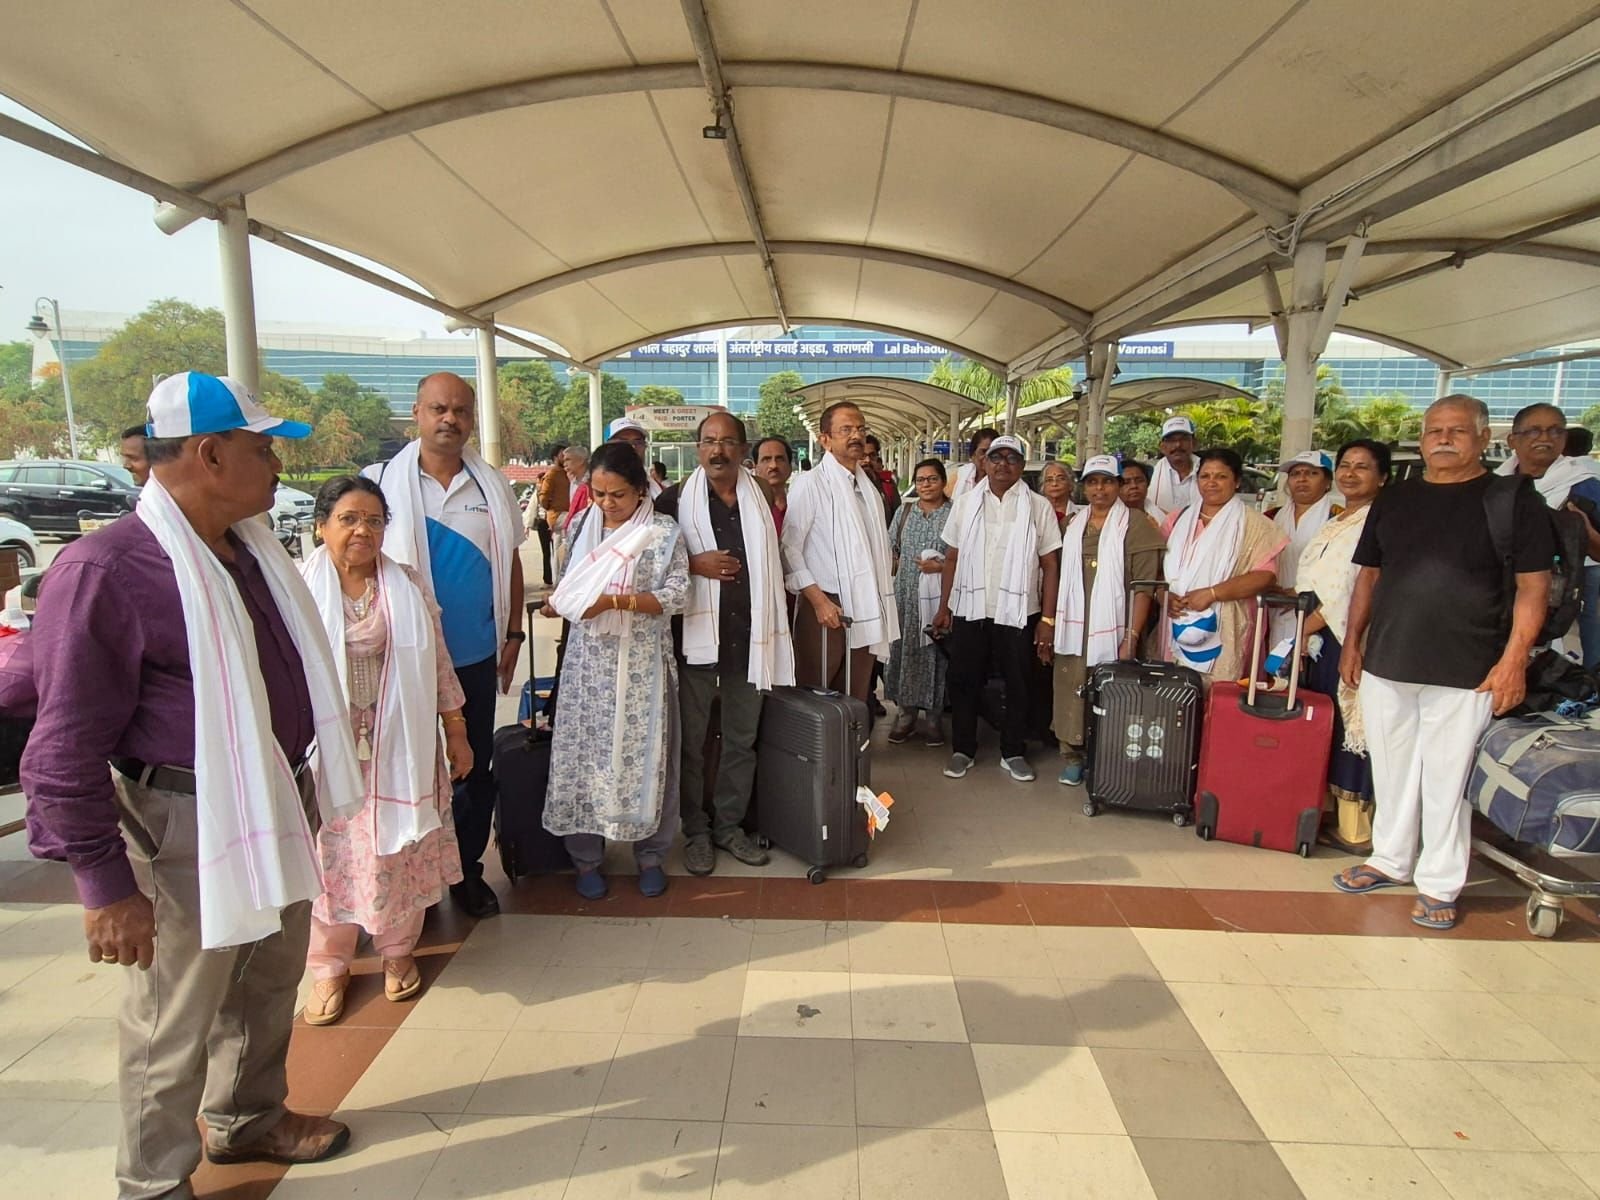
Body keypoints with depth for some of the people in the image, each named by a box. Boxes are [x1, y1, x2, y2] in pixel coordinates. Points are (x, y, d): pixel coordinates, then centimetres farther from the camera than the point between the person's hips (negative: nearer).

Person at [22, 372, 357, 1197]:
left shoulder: (250, 550, 6)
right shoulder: (105, 572, -20)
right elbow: (68, 750, -18)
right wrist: (105, 882, -15)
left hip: (277, 805, 8)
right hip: (187, 828, -8)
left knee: (268, 986, 24)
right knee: (176, 1022, 12)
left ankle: (248, 1117, 48)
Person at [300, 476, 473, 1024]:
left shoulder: (407, 586, 1)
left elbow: (437, 662, 5)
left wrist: (456, 733, 6)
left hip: (397, 746, 1)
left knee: (398, 851, 11)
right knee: (328, 854, 9)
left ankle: (398, 951, 33)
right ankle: (329, 966, 30)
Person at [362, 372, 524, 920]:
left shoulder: (491, 484, 3)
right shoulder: (383, 481, -5)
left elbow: (510, 562, 9)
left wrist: (513, 634, 5)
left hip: (477, 654, 3)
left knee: (477, 766, 14)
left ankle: (468, 869, 31)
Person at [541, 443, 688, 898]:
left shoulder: (664, 532, -3)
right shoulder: (582, 528, 9)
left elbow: (675, 595, -11)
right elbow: (568, 589, 18)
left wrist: (615, 600, -21)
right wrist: (556, 603, -4)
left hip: (641, 664, -3)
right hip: (588, 662, 3)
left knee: (645, 753, 4)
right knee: (584, 751, 5)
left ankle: (650, 852, 22)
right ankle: (586, 854, 21)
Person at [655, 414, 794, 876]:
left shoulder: (761, 499, 9)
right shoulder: (675, 500, -2)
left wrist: (773, 628, 12)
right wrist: (694, 565, -16)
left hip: (748, 634, 3)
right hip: (696, 634, -3)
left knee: (742, 738, 12)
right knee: (692, 740, 7)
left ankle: (730, 824, 27)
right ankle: (696, 831, 22)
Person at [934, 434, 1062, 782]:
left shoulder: (1038, 506, -1)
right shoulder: (965, 502, 5)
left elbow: (1050, 565, -2)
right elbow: (952, 558, 7)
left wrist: (1048, 618, -6)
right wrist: (944, 607, 5)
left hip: (1018, 612, -1)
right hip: (970, 609, 1)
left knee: (1019, 685, 9)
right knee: (964, 681, 8)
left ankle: (1013, 752, 25)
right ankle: (962, 749, 23)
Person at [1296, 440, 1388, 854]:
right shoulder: (1334, 521, 19)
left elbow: (1364, 588, -17)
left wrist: (1312, 622, -12)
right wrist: (1305, 630, 12)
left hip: (1351, 638, -9)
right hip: (1318, 639, 9)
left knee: (1351, 725, -5)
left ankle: (1355, 827, 3)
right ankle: (1326, 809, 21)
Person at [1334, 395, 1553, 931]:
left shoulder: (1513, 500, -1)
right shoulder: (1394, 499, 11)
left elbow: (1532, 586, -4)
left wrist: (1513, 659, -11)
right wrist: (1352, 641, 10)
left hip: (1464, 674, -4)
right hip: (1386, 666, 4)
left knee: (1447, 780, 4)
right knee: (1391, 773, 14)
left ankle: (1439, 885, 18)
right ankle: (1390, 861, 30)